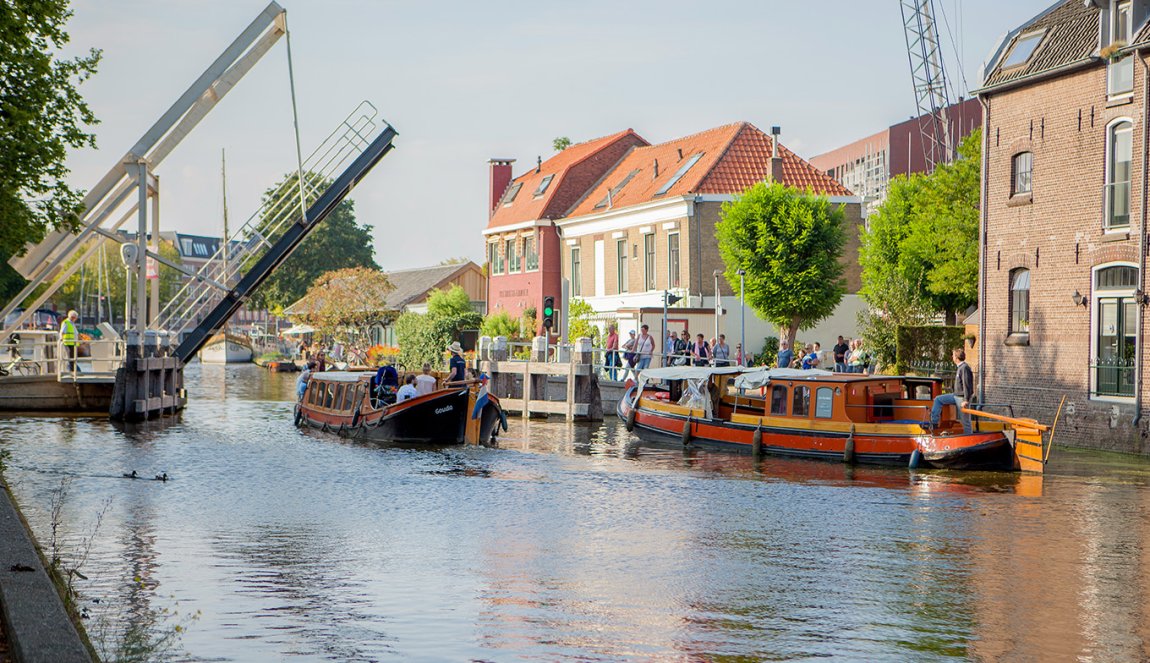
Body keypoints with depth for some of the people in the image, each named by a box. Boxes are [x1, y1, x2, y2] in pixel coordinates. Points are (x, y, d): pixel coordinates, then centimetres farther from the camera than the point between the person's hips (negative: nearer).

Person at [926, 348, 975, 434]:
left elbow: (967, 385, -22)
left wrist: (966, 400, -23)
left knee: (965, 421, -4)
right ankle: (934, 423, 12)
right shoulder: (960, 367, 12)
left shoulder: (964, 368, -18)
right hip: (956, 395, 10)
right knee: (938, 399, 12)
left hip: (962, 398, -10)